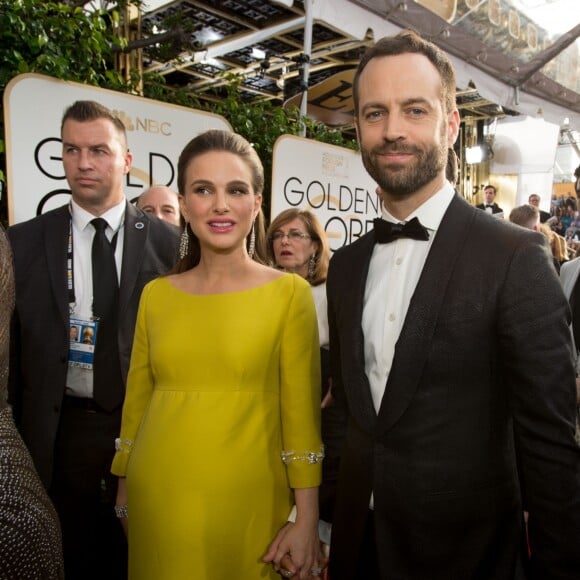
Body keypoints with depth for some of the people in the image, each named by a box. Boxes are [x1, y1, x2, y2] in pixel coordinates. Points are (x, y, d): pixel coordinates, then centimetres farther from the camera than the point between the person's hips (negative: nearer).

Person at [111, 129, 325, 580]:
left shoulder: (290, 293, -8)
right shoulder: (156, 295, 2)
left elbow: (301, 414, -8)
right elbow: (136, 402, 8)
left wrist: (308, 522, -8)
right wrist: (123, 493, 12)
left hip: (246, 502, -2)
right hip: (156, 500, 3)